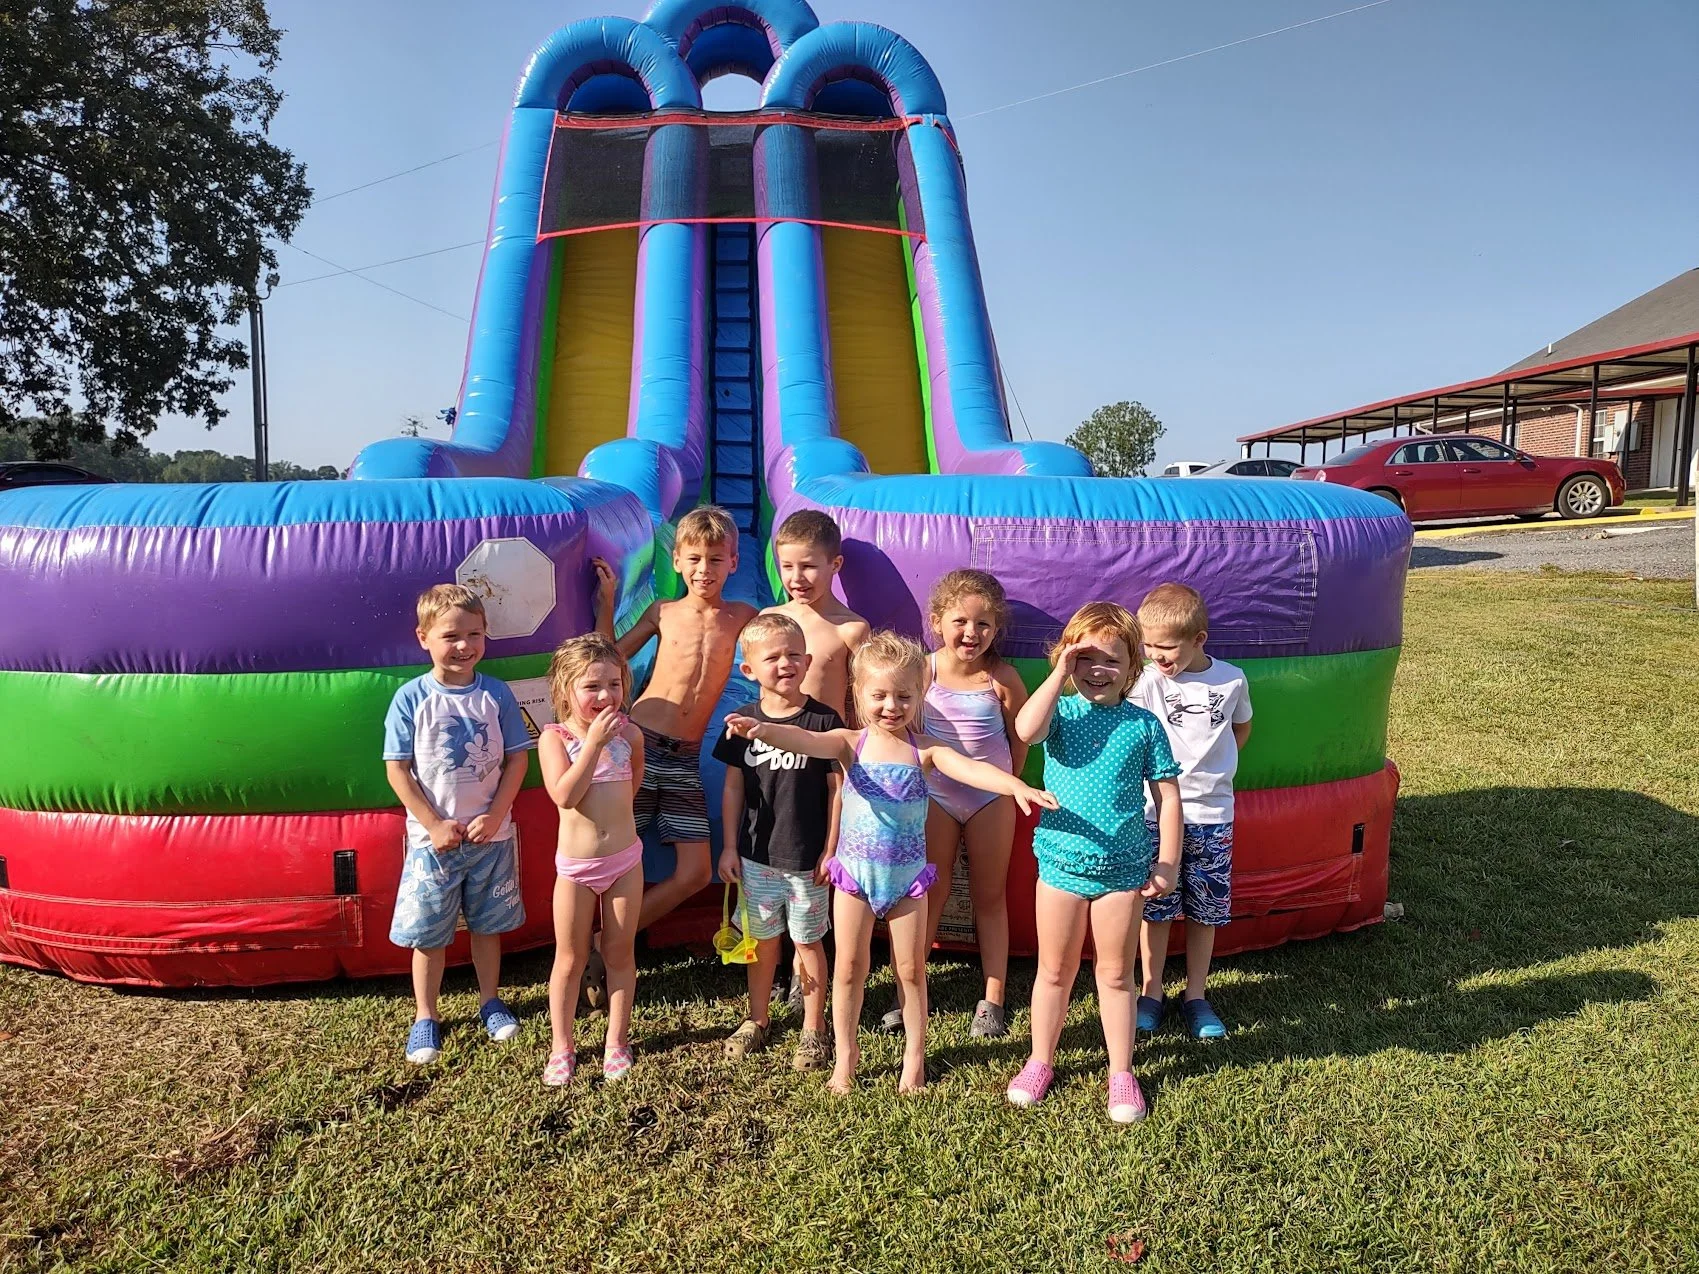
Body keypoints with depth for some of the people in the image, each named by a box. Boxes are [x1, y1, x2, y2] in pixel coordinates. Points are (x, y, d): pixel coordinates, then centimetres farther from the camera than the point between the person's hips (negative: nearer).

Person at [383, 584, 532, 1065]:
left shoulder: (496, 694, -4)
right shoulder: (411, 698, -8)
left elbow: (517, 758, -1)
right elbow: (397, 769, -7)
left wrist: (495, 815, -10)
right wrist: (435, 825, -11)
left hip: (491, 836, 2)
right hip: (433, 839, -1)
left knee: (487, 924, 16)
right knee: (428, 933, 8)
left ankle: (491, 1000, 35)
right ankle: (425, 1017, 26)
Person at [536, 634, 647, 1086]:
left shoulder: (628, 733, -3)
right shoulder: (554, 738, -12)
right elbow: (564, 795, -27)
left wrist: (616, 805, 8)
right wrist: (593, 742, -27)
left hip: (625, 861, 2)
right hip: (575, 866, -2)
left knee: (620, 953, 13)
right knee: (570, 958, 11)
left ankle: (617, 1041, 28)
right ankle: (561, 1045, 27)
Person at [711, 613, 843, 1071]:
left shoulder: (825, 720, -9)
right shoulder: (742, 722, -2)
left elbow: (836, 788, -5)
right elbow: (733, 787, 5)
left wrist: (830, 848, -6)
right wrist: (729, 846, 4)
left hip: (807, 857, -2)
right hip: (756, 855, 3)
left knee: (808, 941, 10)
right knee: (762, 938, 17)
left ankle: (814, 1029, 26)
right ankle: (757, 1021, 35)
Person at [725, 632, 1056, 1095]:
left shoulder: (925, 749, -6)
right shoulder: (850, 744, -7)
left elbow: (970, 768, -22)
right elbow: (806, 740, -25)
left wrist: (1016, 786, -41)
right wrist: (761, 729, -46)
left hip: (907, 873, 0)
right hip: (855, 872, 0)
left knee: (911, 968, 11)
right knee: (849, 967, 9)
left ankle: (914, 1054, 29)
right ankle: (846, 1053, 28)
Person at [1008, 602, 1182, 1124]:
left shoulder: (1143, 724, -2)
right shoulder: (1061, 711, -4)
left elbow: (1168, 797, 1)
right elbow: (1027, 729, -29)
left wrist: (1167, 864, -3)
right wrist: (1060, 673, -20)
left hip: (1123, 866, 0)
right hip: (1061, 860, 0)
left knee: (1116, 972, 12)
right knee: (1054, 969, 14)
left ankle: (1120, 1072, 28)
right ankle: (1040, 1061, 31)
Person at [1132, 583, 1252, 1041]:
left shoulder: (1232, 680, -2)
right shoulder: (1145, 682, -9)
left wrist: (1210, 769, 8)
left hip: (1212, 815, 2)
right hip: (1156, 813, -2)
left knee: (1206, 910, 10)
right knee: (1156, 908, 7)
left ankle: (1196, 996, 25)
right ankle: (1151, 992, 23)